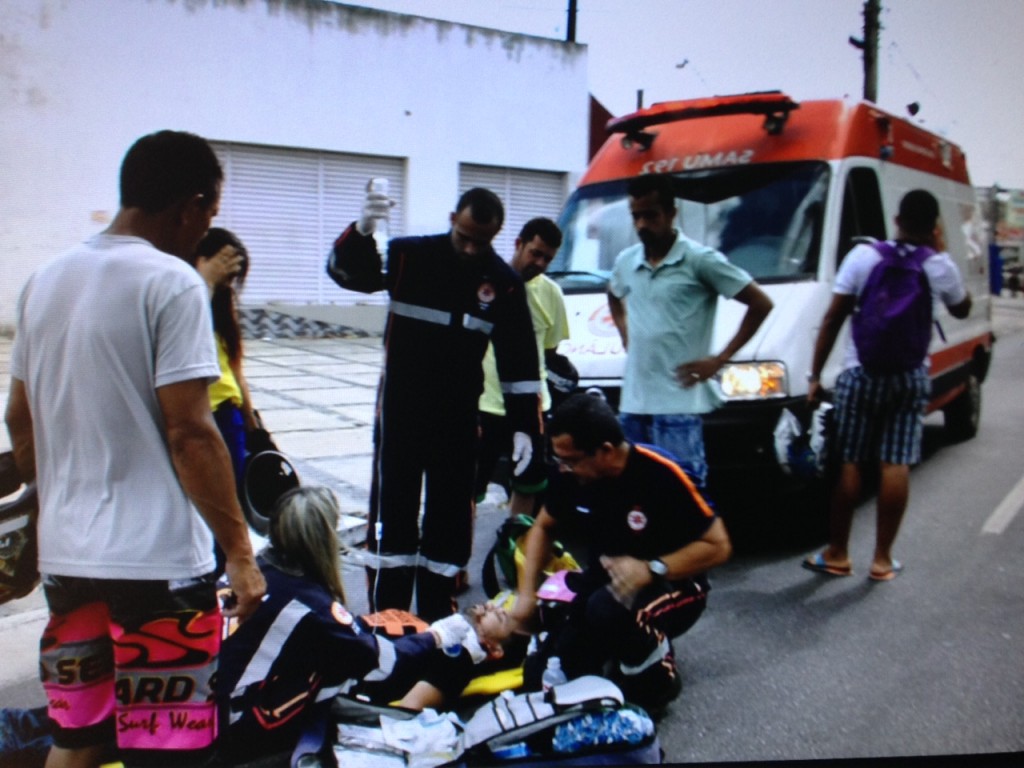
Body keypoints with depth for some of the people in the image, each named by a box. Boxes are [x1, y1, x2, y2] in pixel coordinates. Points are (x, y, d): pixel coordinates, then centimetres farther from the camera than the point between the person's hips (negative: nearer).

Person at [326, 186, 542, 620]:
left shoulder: (504, 281, -2)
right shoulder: (410, 256, -7)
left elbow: (519, 361, 1)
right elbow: (346, 271, -15)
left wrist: (524, 426, -3)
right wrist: (362, 230, -35)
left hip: (459, 417, 2)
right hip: (400, 411, -2)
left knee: (450, 518, 9)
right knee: (392, 512, 4)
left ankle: (437, 615, 23)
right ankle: (386, 616, 16)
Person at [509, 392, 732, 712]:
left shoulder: (661, 474, -28)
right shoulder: (571, 475, -12)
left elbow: (718, 545, -21)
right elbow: (542, 528, 6)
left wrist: (652, 569, -33)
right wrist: (526, 593, -5)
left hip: (673, 584, -5)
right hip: (605, 581, 6)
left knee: (608, 609, -38)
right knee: (542, 675, -5)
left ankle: (656, 678, -8)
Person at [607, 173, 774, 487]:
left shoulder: (700, 259, -8)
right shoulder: (626, 261, 10)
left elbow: (761, 304, -5)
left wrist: (719, 359, -7)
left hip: (678, 402, -6)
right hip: (633, 399, 6)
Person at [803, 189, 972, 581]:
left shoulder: (863, 255, -5)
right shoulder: (940, 267, 0)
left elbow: (832, 319, -7)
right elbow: (962, 309, 21)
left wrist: (815, 376, -1)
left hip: (862, 372, -1)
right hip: (911, 376, 2)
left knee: (849, 463, 5)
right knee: (896, 465, 4)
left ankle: (837, 554, 13)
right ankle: (882, 559, 10)